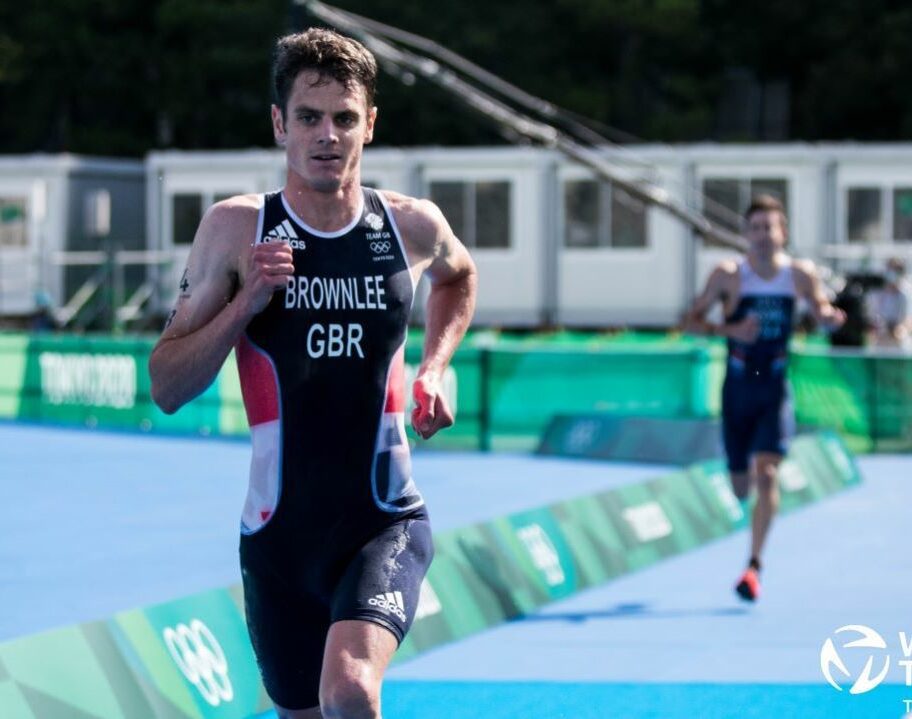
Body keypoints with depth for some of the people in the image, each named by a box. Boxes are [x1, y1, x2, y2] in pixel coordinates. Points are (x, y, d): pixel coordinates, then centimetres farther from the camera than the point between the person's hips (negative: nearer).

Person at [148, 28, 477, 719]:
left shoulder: (412, 225, 0)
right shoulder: (236, 228, -5)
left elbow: (459, 277, 27)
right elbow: (167, 388, -3)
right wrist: (246, 303, -16)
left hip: (385, 522, -1)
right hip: (280, 529, 1)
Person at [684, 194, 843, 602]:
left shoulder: (800, 274, -3)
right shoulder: (728, 275, -7)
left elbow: (822, 312, 8)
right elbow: (692, 320, -4)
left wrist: (831, 317, -16)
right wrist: (730, 330, -22)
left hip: (775, 388, 0)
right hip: (737, 387, 1)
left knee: (766, 473, -17)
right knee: (740, 487, 10)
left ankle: (754, 565, -14)